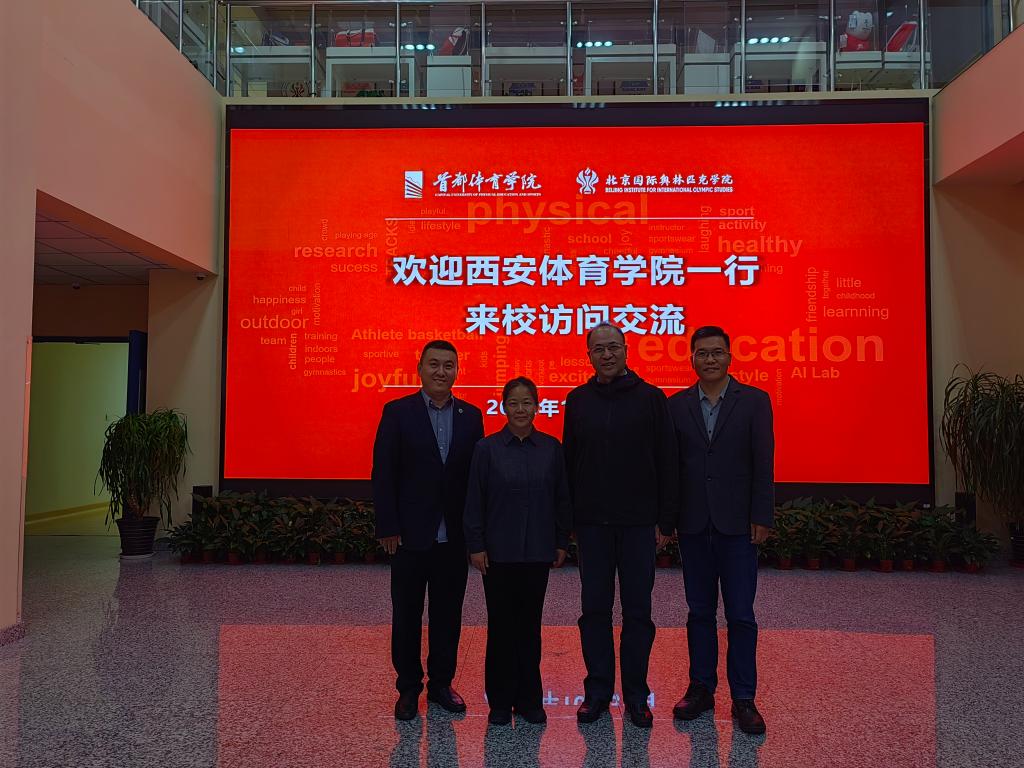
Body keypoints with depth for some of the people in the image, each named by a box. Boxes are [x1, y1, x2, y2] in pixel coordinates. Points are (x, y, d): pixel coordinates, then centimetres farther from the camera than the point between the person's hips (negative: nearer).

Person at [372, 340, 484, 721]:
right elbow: (383, 473, -6)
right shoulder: (398, 412, -4)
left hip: (455, 536, 3)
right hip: (410, 535, -2)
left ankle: (441, 683, 28)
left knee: (448, 614, 12)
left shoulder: (471, 416, 5)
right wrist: (388, 528, -10)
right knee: (407, 614, 9)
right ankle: (408, 687, 25)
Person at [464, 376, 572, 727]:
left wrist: (561, 542, 6)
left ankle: (529, 700, 23)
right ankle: (500, 702, 20)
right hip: (499, 551, -1)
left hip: (537, 551, 2)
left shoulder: (551, 448, 1)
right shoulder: (487, 448, -4)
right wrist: (476, 546, -5)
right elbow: (475, 501, -2)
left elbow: (561, 498, 6)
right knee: (501, 625, 7)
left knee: (530, 624, 10)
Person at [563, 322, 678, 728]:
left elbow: (666, 462, -2)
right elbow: (569, 461, 7)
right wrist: (567, 519, 3)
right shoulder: (577, 400, 5)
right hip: (592, 523, 2)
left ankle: (636, 695, 21)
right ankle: (597, 691, 23)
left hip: (639, 522, -2)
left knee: (637, 611, 7)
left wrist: (665, 520, -5)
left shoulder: (650, 397, -2)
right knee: (595, 610, 9)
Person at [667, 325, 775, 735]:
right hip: (693, 525, 2)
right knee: (700, 612, 12)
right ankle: (701, 688, 24)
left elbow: (763, 463, -3)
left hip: (737, 524, -2)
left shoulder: (754, 401, 0)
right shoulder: (676, 405, 5)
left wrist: (762, 518, -8)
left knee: (740, 615, 3)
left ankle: (743, 698, 15)